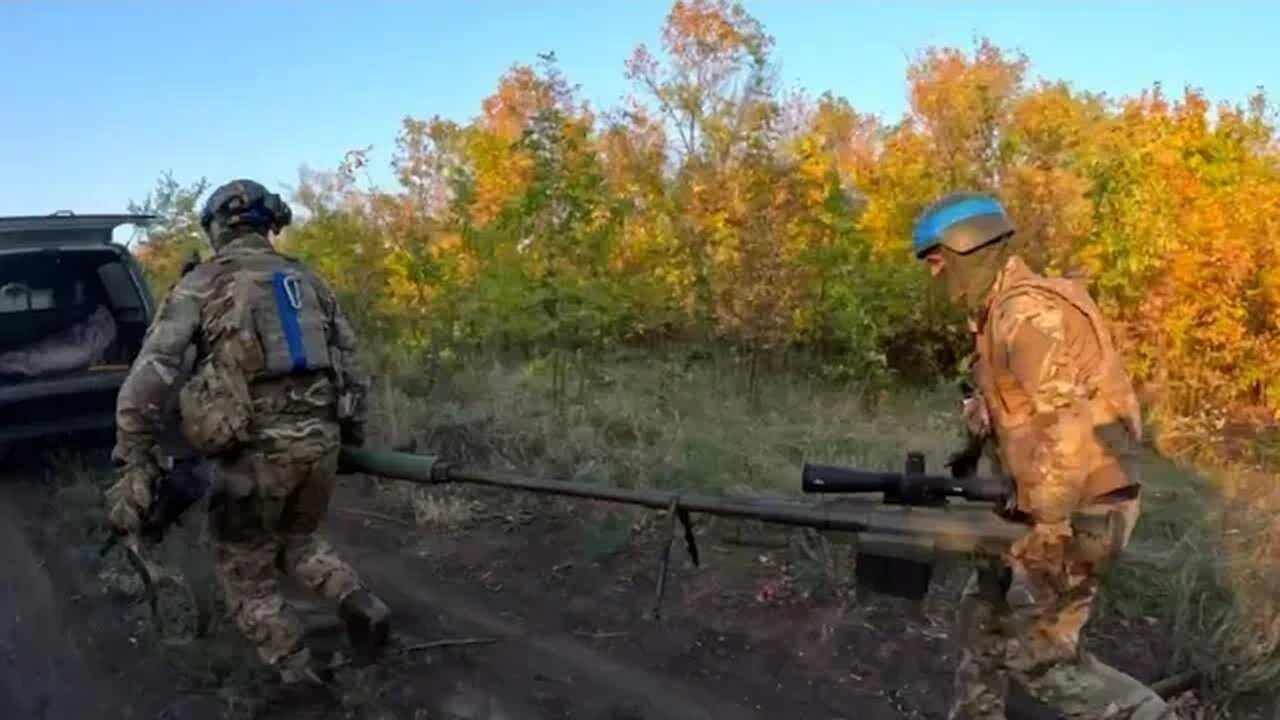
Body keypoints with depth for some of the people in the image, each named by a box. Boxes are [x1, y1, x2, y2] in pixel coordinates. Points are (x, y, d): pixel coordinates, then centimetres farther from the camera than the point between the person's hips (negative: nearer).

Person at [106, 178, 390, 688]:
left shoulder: (201, 285, 1)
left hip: (255, 450, -4)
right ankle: (358, 603, 6)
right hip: (320, 440, 5)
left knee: (244, 567, 17)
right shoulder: (307, 280, 14)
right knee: (297, 539, 28)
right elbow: (351, 363, 14)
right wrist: (350, 434, 23)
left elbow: (151, 376, -8)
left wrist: (135, 465, -7)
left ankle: (296, 671, 15)